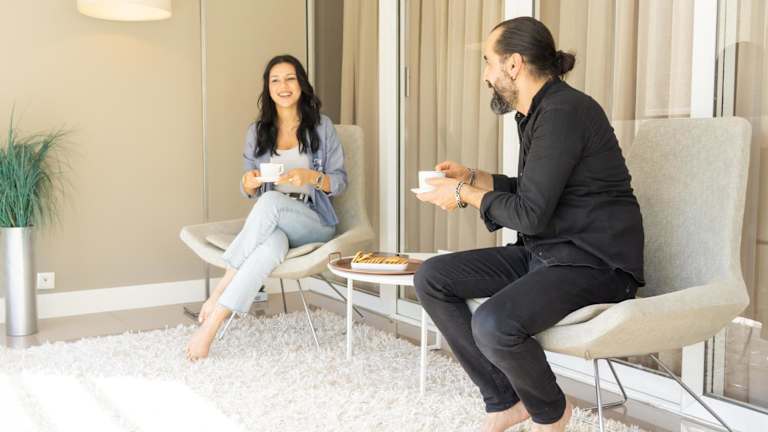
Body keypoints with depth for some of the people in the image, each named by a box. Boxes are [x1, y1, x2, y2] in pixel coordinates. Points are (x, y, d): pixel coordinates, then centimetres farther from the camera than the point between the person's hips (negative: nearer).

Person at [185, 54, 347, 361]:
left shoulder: (322, 127, 5)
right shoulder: (257, 132, 12)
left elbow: (340, 182, 4)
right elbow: (250, 192, 15)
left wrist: (310, 177, -17)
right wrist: (248, 182, -11)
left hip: (313, 222, -1)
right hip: (271, 224, 1)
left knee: (271, 201, -37)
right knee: (273, 246, -40)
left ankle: (217, 303, -31)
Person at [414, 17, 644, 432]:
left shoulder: (564, 111, -18)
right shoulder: (537, 112, 11)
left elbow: (530, 213, -21)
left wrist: (464, 194, -8)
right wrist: (471, 177, 14)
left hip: (593, 261, -10)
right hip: (541, 252, 10)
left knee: (493, 324, -33)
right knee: (431, 278, 0)